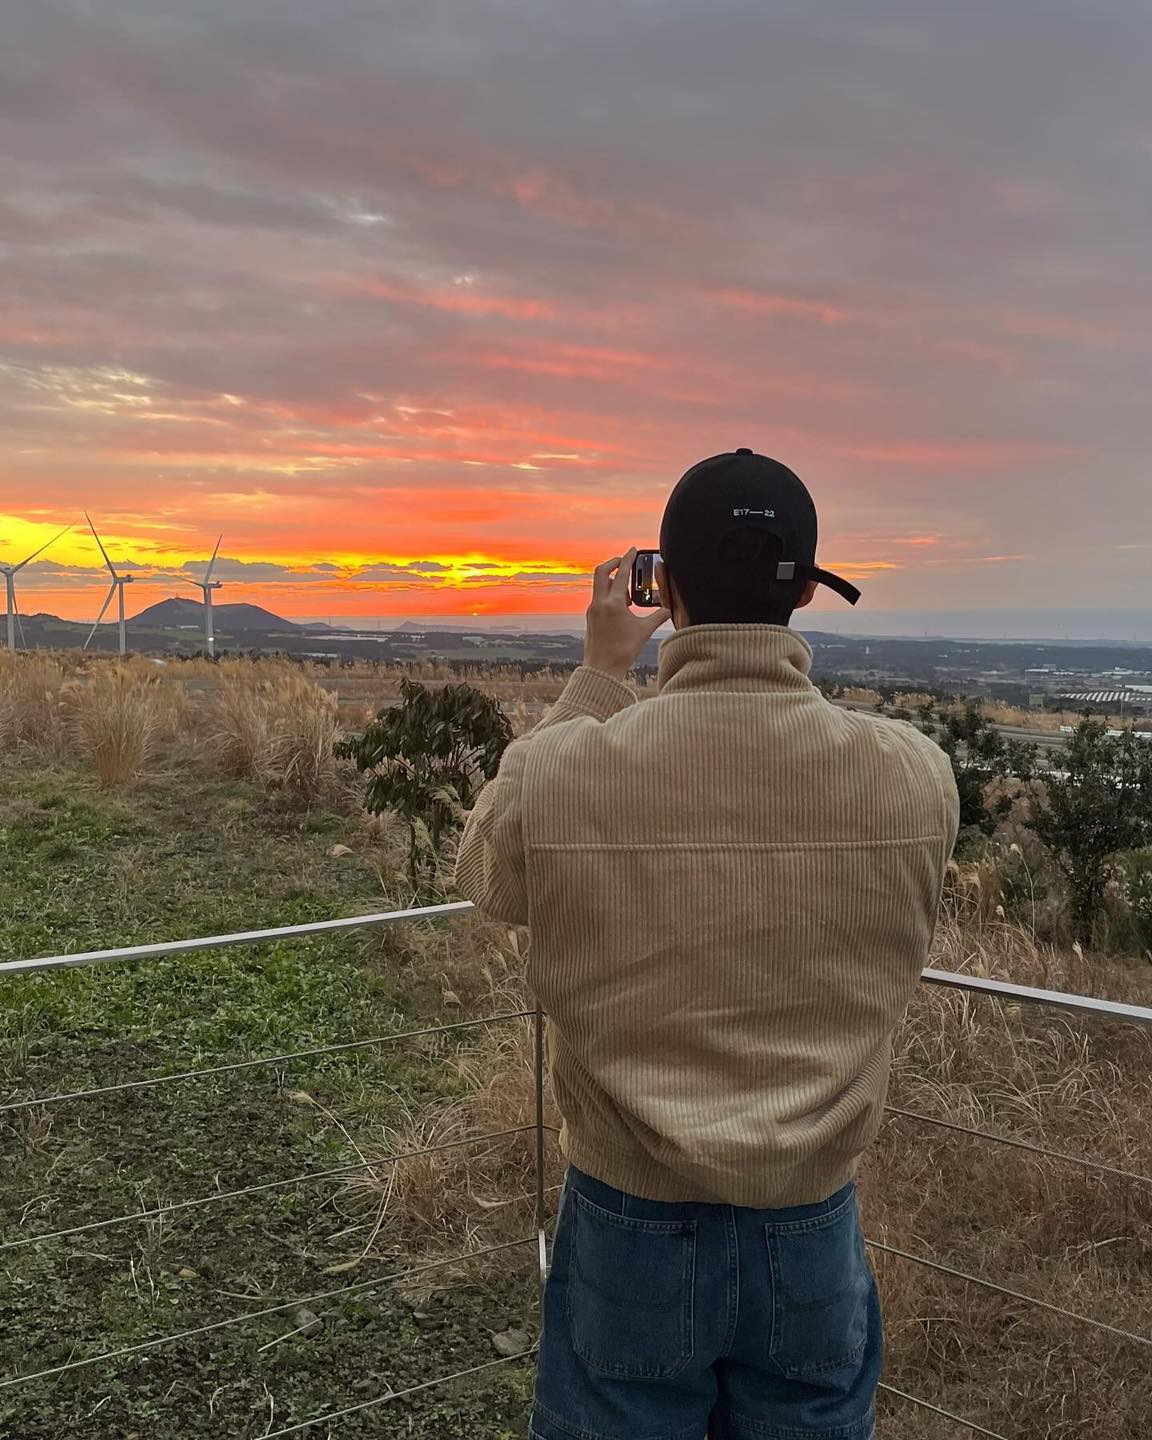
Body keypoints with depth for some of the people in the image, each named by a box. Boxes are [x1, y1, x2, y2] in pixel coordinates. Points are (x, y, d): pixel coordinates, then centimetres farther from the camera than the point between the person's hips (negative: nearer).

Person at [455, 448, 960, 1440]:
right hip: (812, 1240, 1)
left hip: (627, 1234, -1)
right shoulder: (916, 775, -18)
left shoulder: (558, 773, -22)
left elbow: (483, 872, 1)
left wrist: (599, 675, 1)